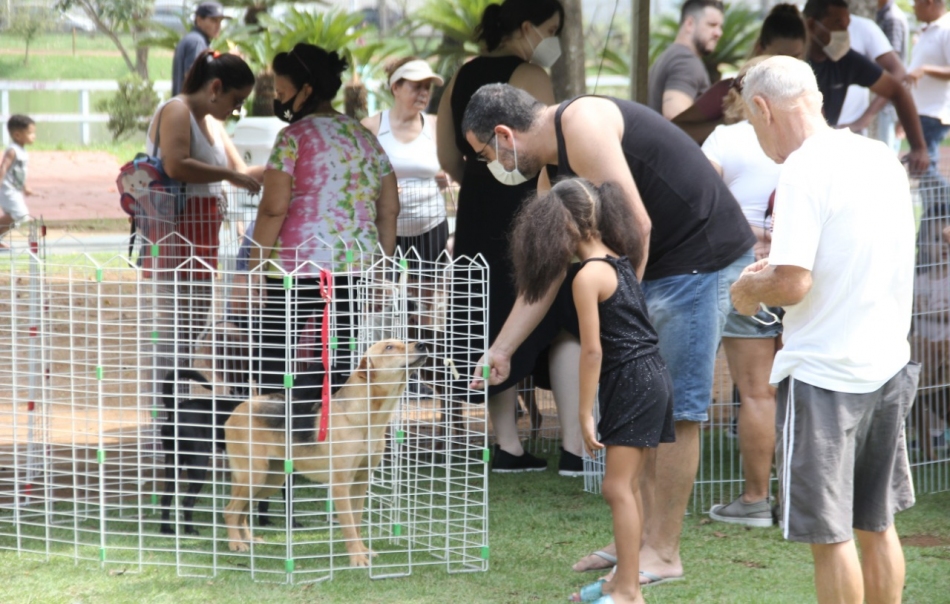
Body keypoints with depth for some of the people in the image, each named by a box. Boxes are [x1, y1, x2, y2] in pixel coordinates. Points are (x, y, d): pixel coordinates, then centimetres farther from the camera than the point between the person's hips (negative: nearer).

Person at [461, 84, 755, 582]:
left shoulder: (581, 125, -17)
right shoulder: (554, 172, 14)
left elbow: (635, 226, -21)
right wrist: (501, 350, 21)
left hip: (703, 258, -10)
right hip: (656, 267, 10)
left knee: (675, 410, -6)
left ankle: (663, 553, -1)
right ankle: (643, 535, 20)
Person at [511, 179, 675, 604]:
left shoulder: (588, 275, -14)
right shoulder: (619, 261, 12)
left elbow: (593, 350, -16)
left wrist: (584, 414, -12)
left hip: (631, 383, -9)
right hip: (653, 378, 9)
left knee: (618, 487, -7)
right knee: (629, 486, 14)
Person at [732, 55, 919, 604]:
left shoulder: (804, 171, -17)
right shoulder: (882, 158, 7)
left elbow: (792, 285, -23)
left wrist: (750, 289, -2)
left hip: (824, 374, -8)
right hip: (889, 366, 8)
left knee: (831, 536, 2)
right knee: (878, 525, 16)